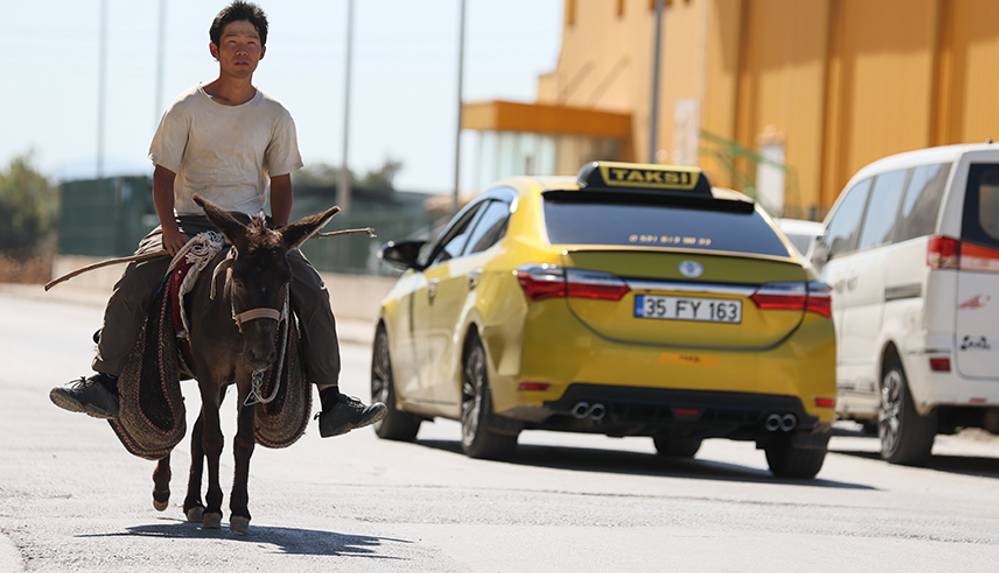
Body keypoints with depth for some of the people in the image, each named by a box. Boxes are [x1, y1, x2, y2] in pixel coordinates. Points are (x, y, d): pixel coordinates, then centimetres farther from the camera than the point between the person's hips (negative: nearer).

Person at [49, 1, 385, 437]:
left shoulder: (275, 116, 4)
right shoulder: (188, 109, -2)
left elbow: (281, 183, 10)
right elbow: (164, 174, 0)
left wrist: (277, 235, -6)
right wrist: (169, 229, -15)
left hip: (250, 223, 2)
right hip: (190, 221, -2)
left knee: (312, 293, -16)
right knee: (133, 284, -26)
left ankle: (332, 400, -10)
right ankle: (106, 381, -16)